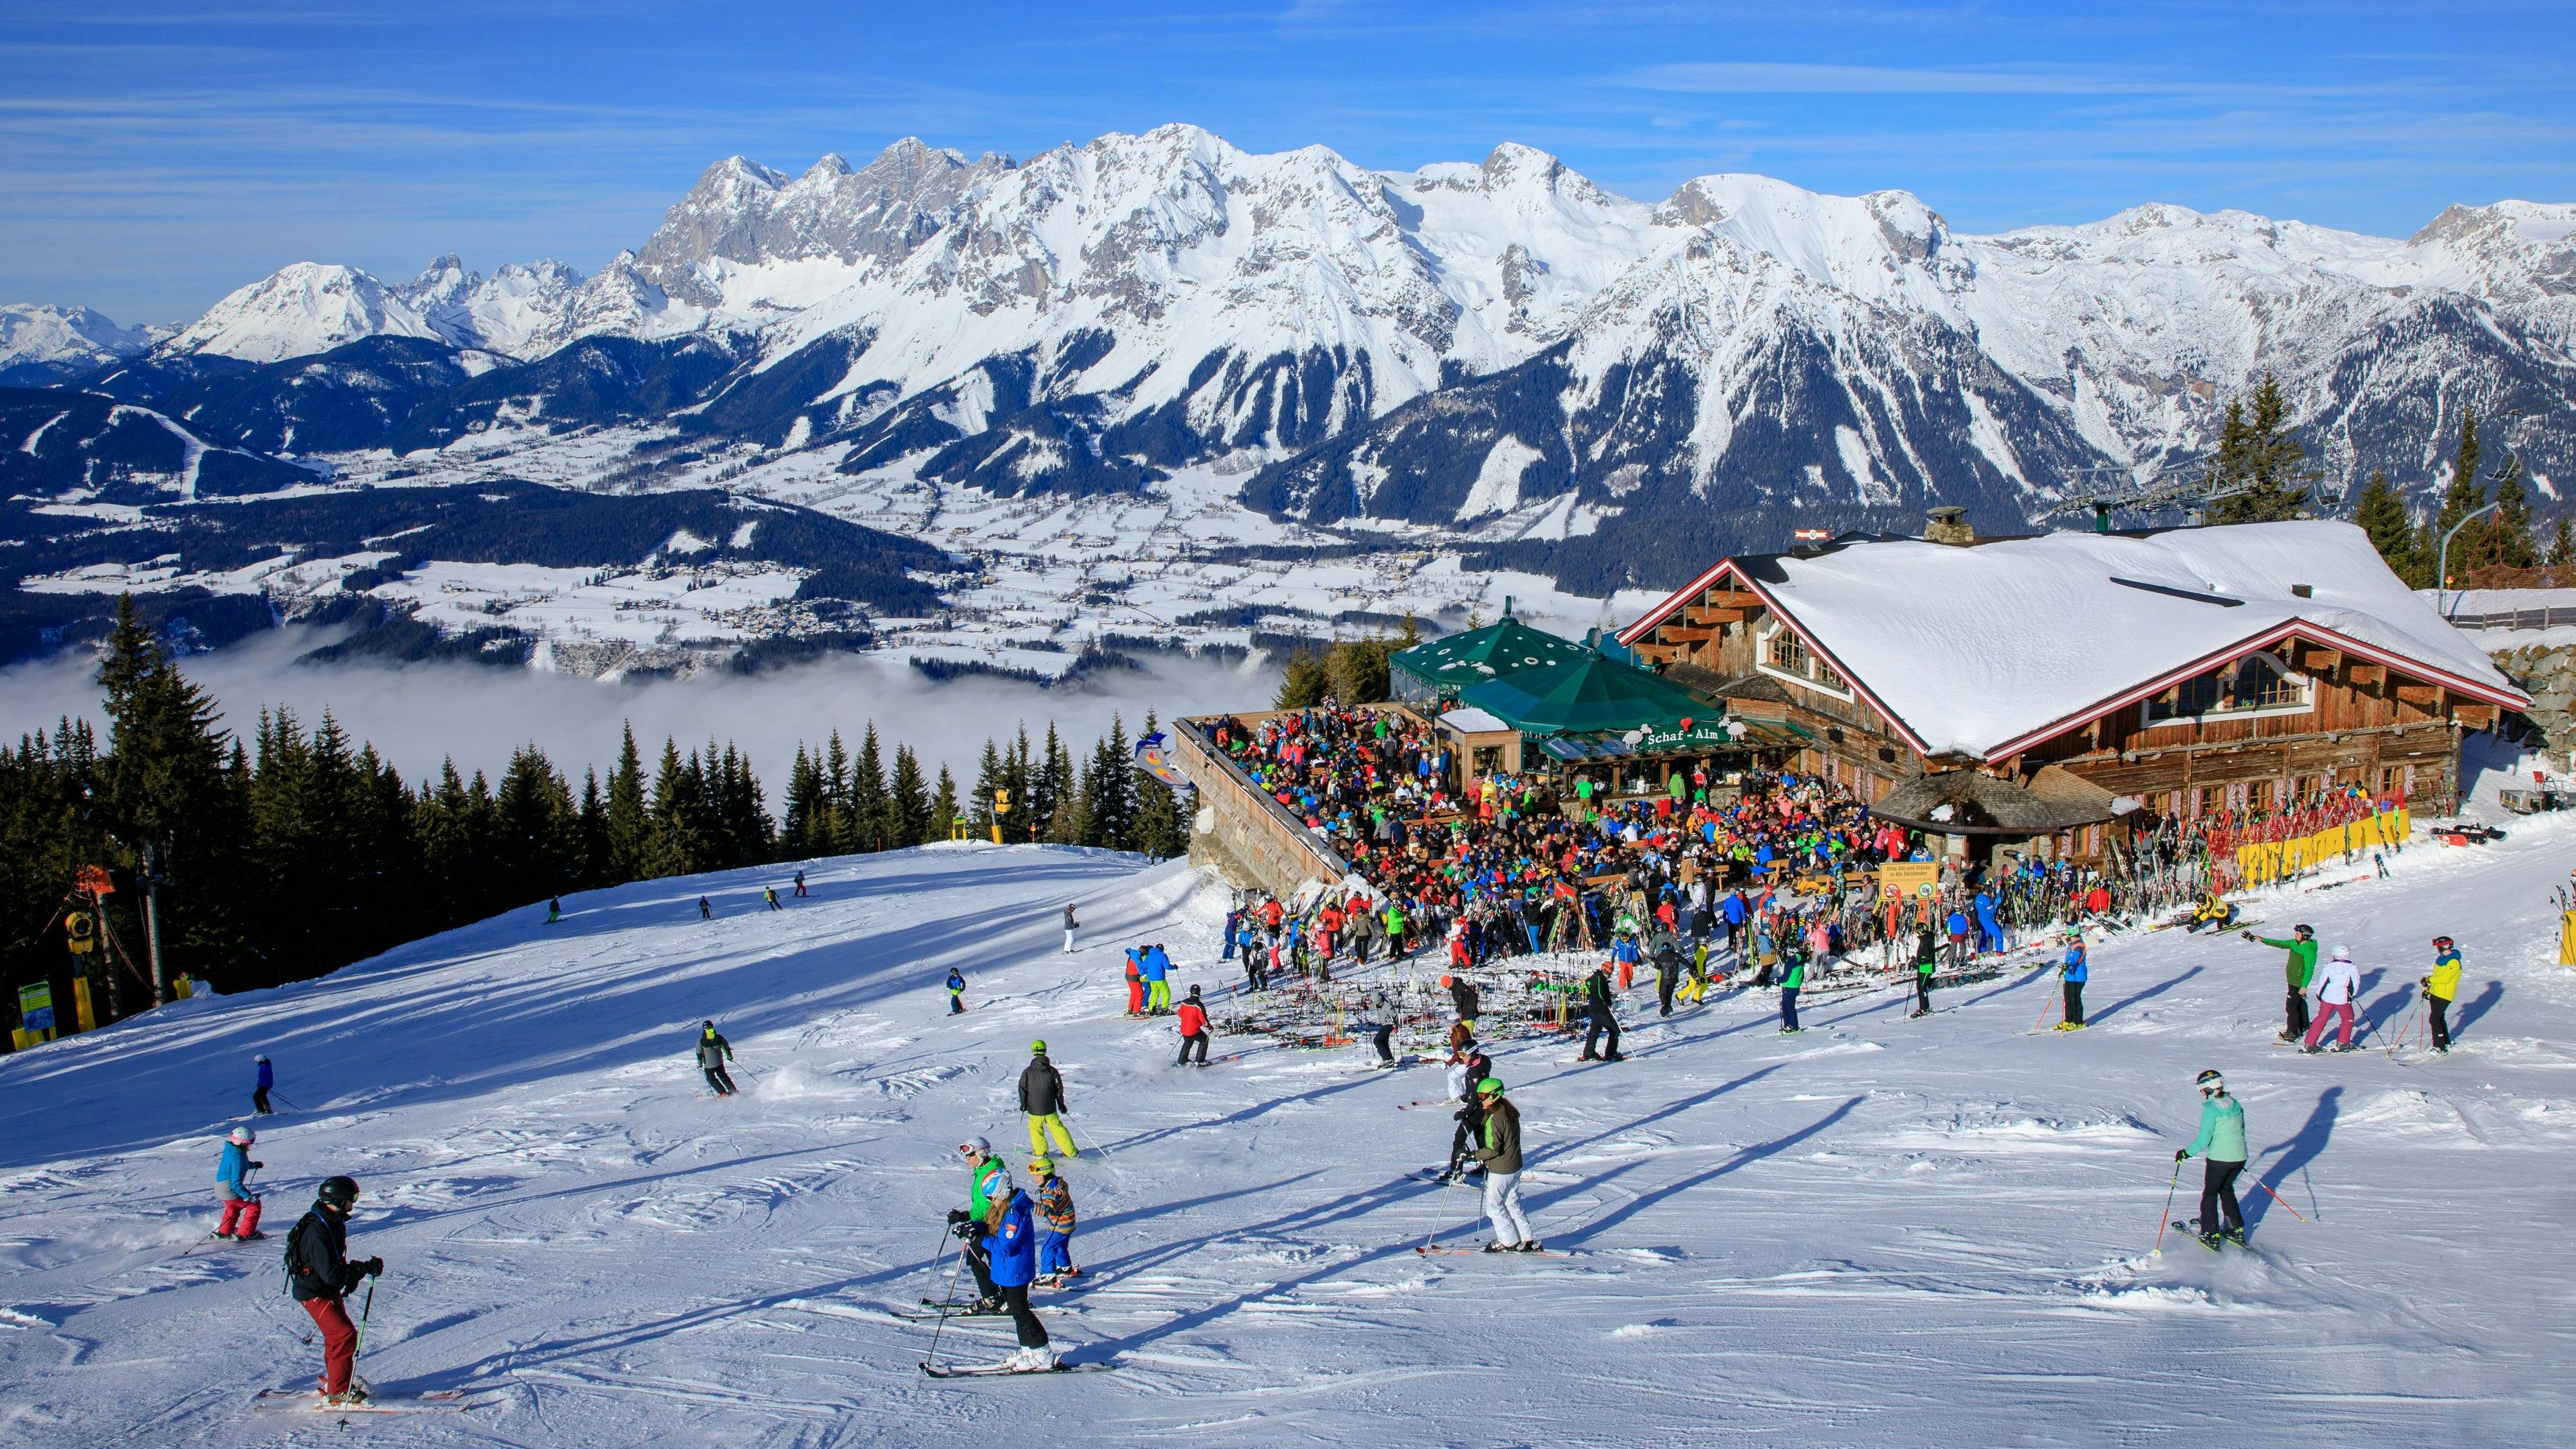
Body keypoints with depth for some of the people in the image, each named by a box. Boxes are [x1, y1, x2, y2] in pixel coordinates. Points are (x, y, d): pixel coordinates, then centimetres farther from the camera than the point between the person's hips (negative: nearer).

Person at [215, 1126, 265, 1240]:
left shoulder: (230, 1149, -2)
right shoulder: (238, 1159, -31)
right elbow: (236, 1184, -31)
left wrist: (253, 1165, 24)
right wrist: (248, 1196, -28)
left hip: (220, 1187, 10)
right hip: (229, 1191, -10)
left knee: (233, 1207, 33)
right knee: (254, 1205, 2)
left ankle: (224, 1232, 48)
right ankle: (245, 1234, 10)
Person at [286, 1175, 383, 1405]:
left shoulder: (333, 1222, 2)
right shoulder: (316, 1233, -30)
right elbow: (332, 1273, -34)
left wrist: (351, 1276, 4)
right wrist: (366, 1268, -28)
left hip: (329, 1290, 10)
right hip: (314, 1293, -10)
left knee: (337, 1332, 19)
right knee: (345, 1334, -14)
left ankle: (333, 1377, 37)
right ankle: (339, 1391, -7)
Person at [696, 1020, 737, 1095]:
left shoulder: (701, 1040, -12)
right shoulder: (719, 1037, -6)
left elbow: (699, 1053, -9)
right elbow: (726, 1046, 4)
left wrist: (700, 1064, 1)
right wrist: (729, 1056, 21)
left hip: (709, 1065, -3)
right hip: (719, 1062, 3)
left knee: (711, 1079, 16)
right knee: (723, 1076, 22)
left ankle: (723, 1092, 9)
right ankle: (733, 1091, 21)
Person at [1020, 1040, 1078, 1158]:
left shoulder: (1027, 1072, -9)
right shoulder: (1052, 1070, -5)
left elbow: (1022, 1089, -2)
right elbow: (1059, 1088, 2)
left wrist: (1023, 1104, 14)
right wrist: (1061, 1104, 16)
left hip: (1034, 1109, -2)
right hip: (1050, 1109, 2)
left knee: (1035, 1129, 20)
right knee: (1057, 1128, 12)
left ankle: (1041, 1152, 22)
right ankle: (1071, 1151, 12)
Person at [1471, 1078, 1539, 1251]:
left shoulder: (1495, 1118, -25)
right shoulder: (1510, 1112, 4)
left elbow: (1494, 1149, -25)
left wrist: (1473, 1155, -15)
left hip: (1500, 1171, -9)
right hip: (1515, 1167, 9)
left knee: (1493, 1206, 8)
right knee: (1512, 1204, 19)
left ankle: (1509, 1242, 14)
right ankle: (1528, 1240, 22)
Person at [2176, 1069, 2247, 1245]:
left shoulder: (2211, 1110, -17)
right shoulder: (2235, 1104, 4)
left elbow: (2203, 1140, -17)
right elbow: (2240, 1131, 15)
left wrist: (2186, 1153, -5)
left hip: (2219, 1158, -7)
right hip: (2240, 1157, 7)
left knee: (2210, 1193, 10)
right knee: (2226, 1190, 26)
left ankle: (2210, 1235, 9)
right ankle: (2236, 1230, 29)